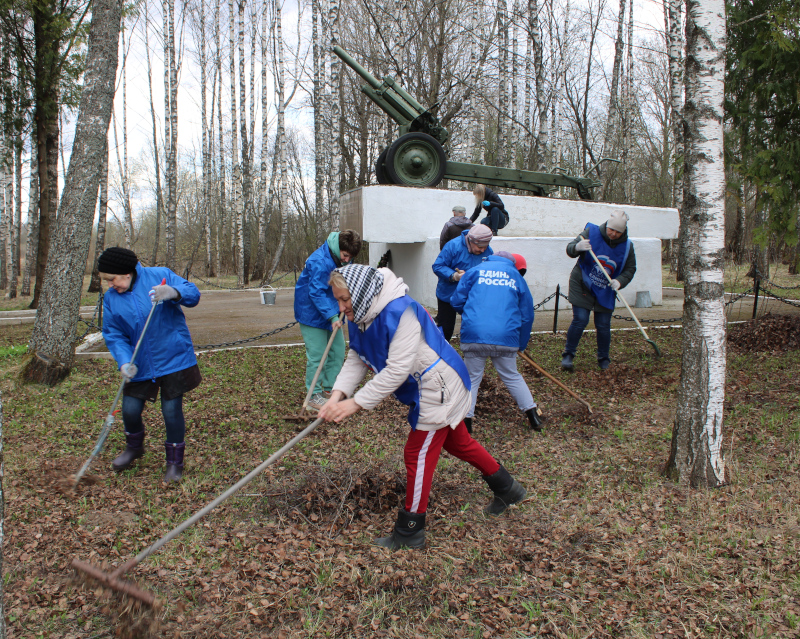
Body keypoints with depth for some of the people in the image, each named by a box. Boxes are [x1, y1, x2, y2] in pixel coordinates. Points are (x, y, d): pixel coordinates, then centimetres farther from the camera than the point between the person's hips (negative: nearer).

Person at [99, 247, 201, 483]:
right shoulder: (110, 298, 3)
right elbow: (113, 334, 2)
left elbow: (193, 294, -14)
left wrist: (174, 293, -36)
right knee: (130, 410, 7)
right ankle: (134, 447, 42)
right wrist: (124, 361, -15)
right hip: (139, 364, 4)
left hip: (173, 358, -4)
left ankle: (175, 462, 21)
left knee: (171, 409, -1)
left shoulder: (160, 275, -8)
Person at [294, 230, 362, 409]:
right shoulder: (319, 262, -26)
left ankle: (330, 388, 23)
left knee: (337, 351, 10)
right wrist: (332, 316, -31)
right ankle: (314, 396, 3)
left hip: (331, 311, 8)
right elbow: (316, 292, -28)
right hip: (312, 313, -8)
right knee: (317, 355, -7)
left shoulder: (342, 259, 2)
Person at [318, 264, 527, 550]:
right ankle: (507, 489, 42)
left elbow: (396, 371, -34)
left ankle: (410, 531, 17)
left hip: (439, 389, -10)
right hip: (427, 389, 10)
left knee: (418, 454, 0)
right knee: (458, 443, 23)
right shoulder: (360, 317, -2)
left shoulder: (400, 312, -33)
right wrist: (338, 394, -17)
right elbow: (356, 360, -1)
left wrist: (356, 403, -32)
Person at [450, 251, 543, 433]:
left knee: (471, 378, 12)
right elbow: (527, 315, 20)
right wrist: (521, 344, 30)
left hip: (474, 335, -1)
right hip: (506, 337, 1)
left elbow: (456, 301, 8)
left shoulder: (475, 271, 14)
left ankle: (466, 418, 9)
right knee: (512, 377, 18)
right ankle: (533, 414, 19)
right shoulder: (517, 278, 19)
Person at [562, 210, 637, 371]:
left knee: (603, 325, 4)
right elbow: (569, 249, -11)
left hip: (605, 292, 3)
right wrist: (577, 247, -36)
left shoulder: (627, 246, -3)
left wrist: (619, 281, -19)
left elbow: (630, 269, 2)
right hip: (582, 286, -2)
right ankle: (568, 355, 3)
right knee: (580, 320, -11)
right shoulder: (591, 232, -11)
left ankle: (604, 359, 23)